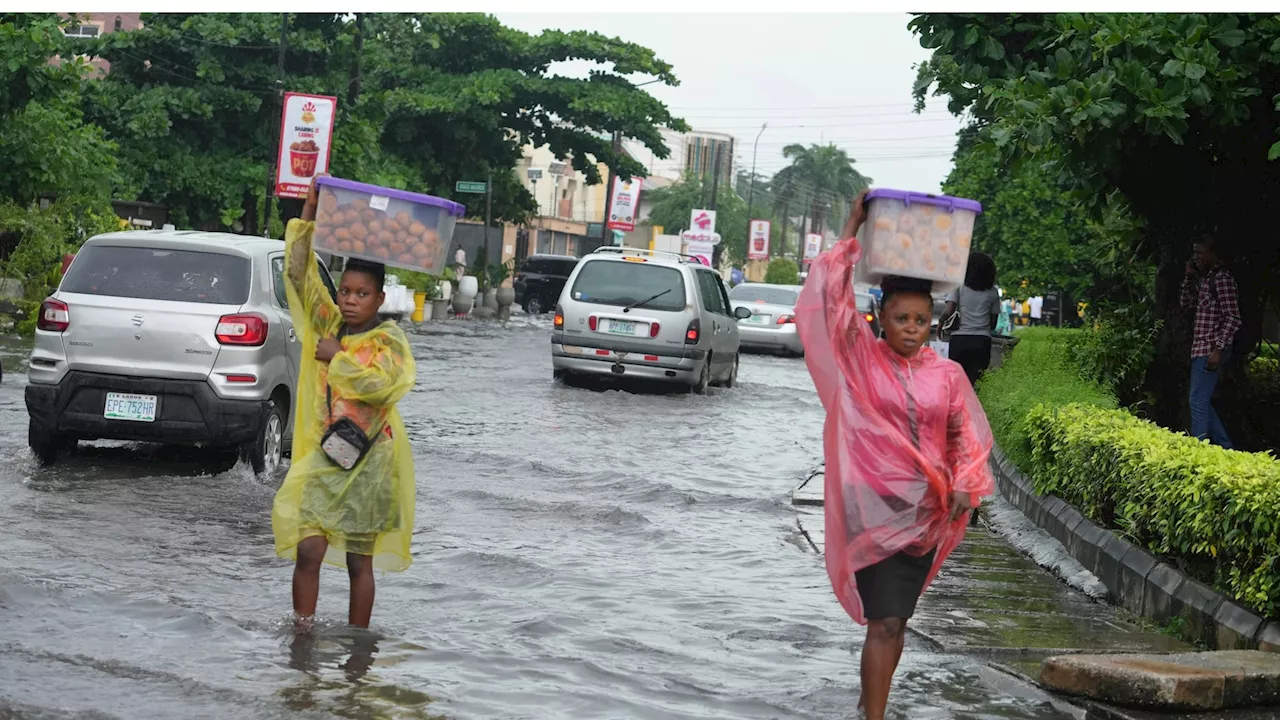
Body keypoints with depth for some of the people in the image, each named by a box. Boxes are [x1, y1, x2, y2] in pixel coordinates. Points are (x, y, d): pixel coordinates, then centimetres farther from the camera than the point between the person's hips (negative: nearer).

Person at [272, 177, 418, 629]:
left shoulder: (389, 339, -4)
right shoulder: (328, 324, 7)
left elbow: (378, 383, -22)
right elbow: (300, 272, 0)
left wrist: (338, 357, -12)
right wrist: (309, 211, -6)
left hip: (368, 461, -3)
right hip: (323, 455, 3)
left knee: (360, 561, 5)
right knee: (307, 551, -6)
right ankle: (302, 637, 1)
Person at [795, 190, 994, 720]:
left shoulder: (947, 376, 3)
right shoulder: (861, 361, -5)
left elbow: (967, 436, 12)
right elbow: (831, 300, -14)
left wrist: (967, 486, -4)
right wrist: (851, 233, -14)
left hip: (927, 514, 4)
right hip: (876, 509, -4)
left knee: (894, 621, 15)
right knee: (884, 622, -10)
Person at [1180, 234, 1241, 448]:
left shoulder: (1223, 278, -14)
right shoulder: (1205, 277, 15)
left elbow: (1232, 318, -18)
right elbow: (1187, 303, 24)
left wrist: (1218, 349, -22)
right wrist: (1190, 277, 11)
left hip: (1211, 350, -10)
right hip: (1201, 348, 10)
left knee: (1198, 401, -8)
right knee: (1201, 401, 14)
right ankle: (1225, 447, 20)